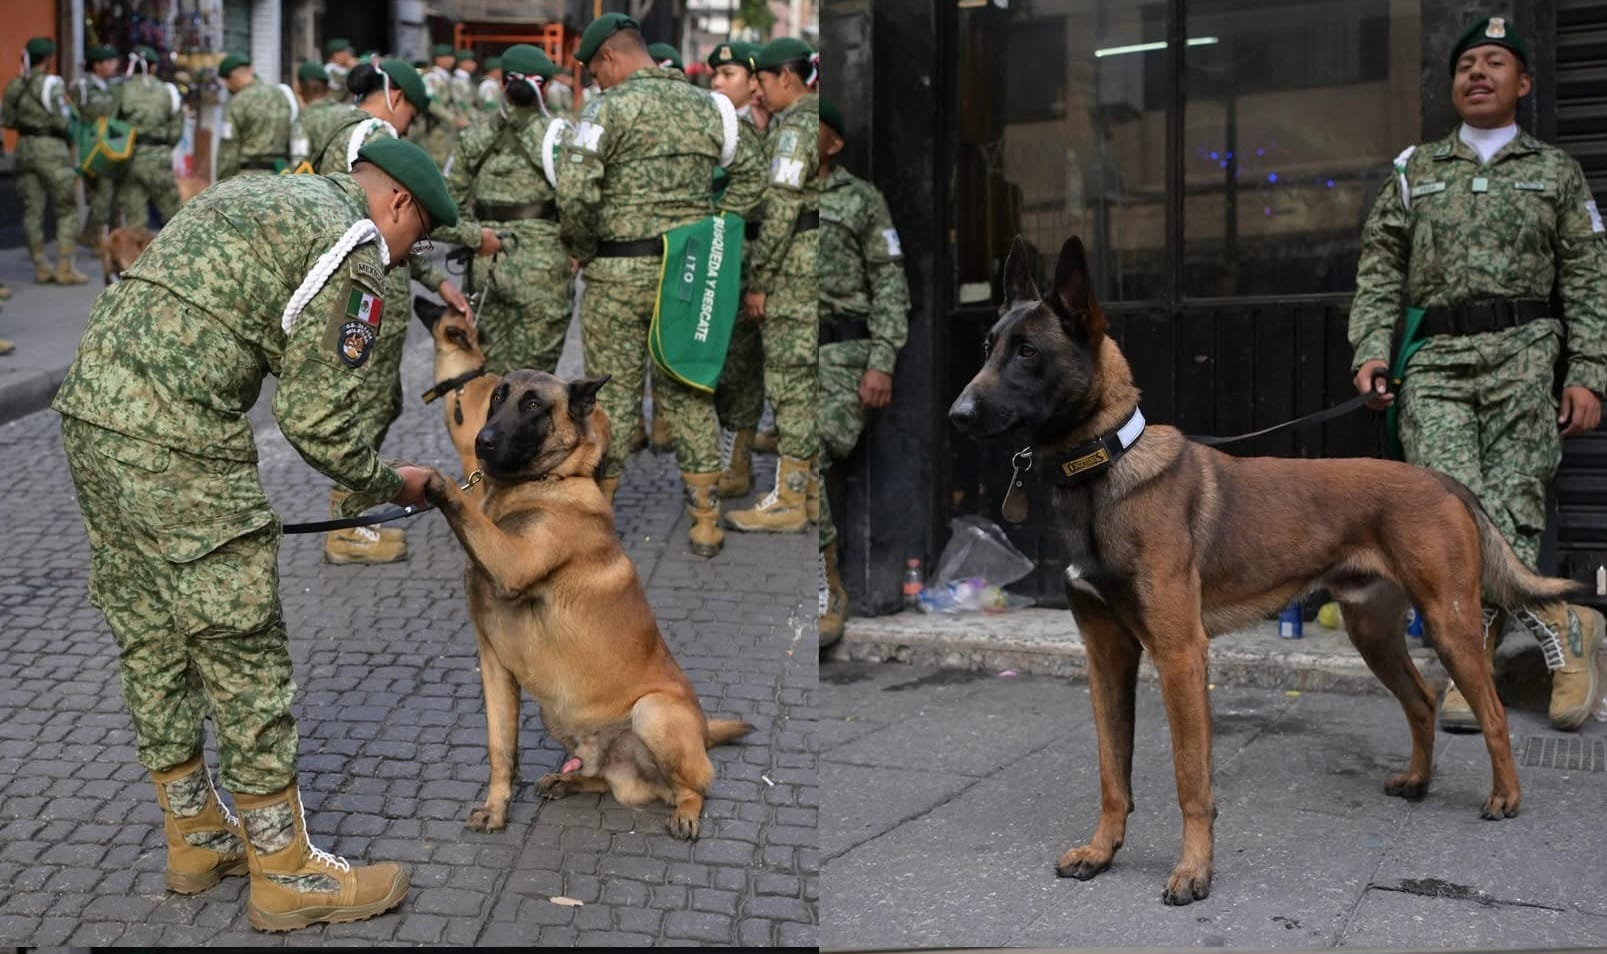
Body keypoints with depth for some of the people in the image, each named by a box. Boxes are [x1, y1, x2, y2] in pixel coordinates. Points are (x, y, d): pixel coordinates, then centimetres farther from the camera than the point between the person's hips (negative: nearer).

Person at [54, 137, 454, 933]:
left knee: (151, 644, 17)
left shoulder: (260, 195, 22)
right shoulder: (354, 251, -5)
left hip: (92, 408, 10)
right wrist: (389, 486, 8)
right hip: (176, 444, -9)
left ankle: (195, 838, 33)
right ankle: (285, 872, 12)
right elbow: (315, 421, -8)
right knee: (242, 656, 1)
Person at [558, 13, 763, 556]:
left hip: (619, 275, -4)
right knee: (689, 396, 10)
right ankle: (705, 523, 11)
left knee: (612, 396, 5)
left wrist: (581, 249, -3)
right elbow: (750, 179, 11)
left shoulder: (611, 108, -9)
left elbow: (574, 192, -20)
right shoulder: (706, 105, 7)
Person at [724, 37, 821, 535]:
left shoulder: (795, 129, -15)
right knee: (812, 379, 14)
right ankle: (813, 487, 20)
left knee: (791, 381, -5)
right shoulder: (822, 121, 14)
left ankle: (788, 501, 0)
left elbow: (781, 213, -19)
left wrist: (758, 281, -15)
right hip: (820, 260, 10)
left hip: (795, 267, -10)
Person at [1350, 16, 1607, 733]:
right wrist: (1371, 351, -2)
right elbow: (1380, 272, 12)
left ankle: (1471, 663, 3)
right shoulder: (1415, 171, 18)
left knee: (1511, 508, -11)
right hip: (1434, 360, 1)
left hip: (1523, 357, 0)